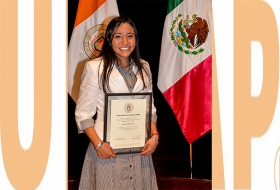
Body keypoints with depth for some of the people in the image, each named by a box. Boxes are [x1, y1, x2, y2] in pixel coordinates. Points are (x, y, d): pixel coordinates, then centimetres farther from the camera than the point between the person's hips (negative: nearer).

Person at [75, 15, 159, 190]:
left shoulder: (144, 67, 8)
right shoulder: (95, 67, -9)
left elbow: (150, 108, 11)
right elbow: (83, 112, -8)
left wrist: (154, 136, -4)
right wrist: (98, 144, -17)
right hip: (108, 148, -4)